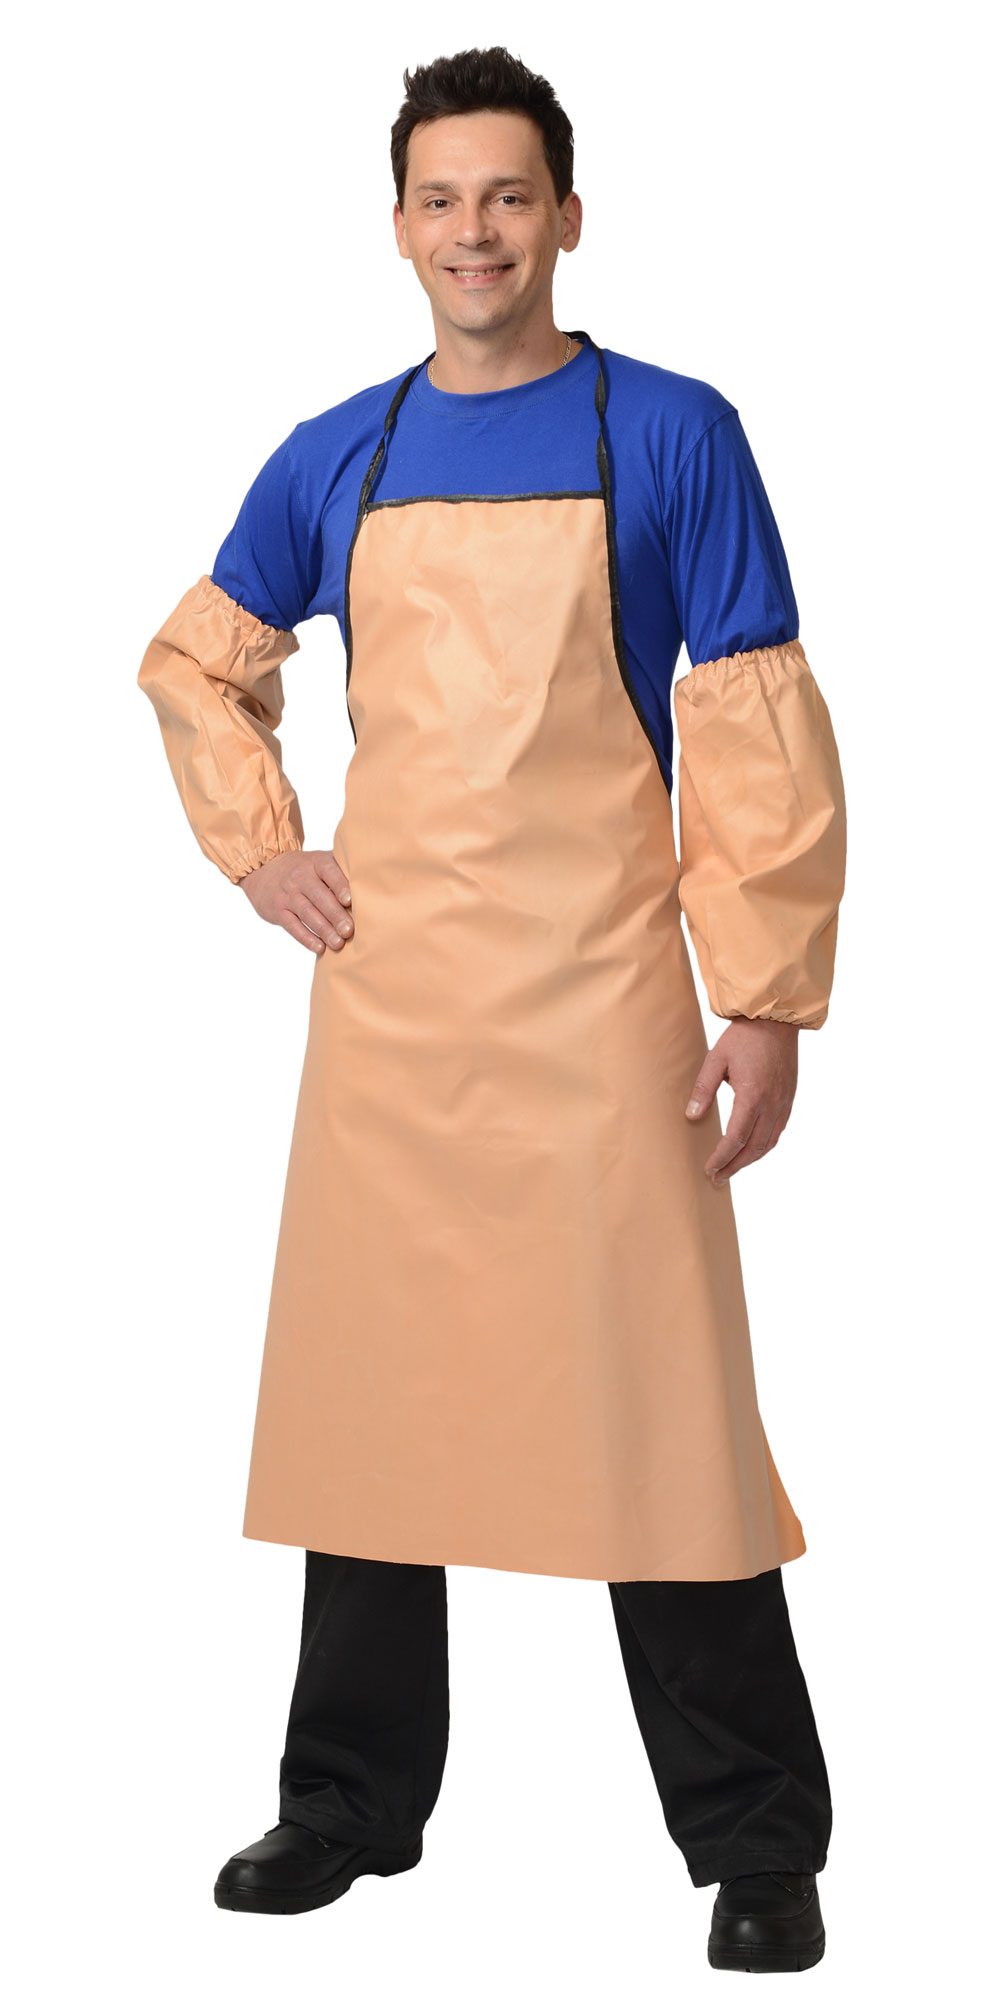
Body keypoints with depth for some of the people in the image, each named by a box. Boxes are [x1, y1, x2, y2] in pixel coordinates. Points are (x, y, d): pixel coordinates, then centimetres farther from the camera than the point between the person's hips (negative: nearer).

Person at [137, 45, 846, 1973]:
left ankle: (756, 1841, 11)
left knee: (659, 1407, -2)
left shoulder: (671, 434, -2)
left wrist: (770, 999, -9)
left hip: (598, 1004, -4)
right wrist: (260, 852, 9)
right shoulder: (335, 460, 8)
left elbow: (756, 729, -4)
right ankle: (353, 1803, 26)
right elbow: (194, 663, 23)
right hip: (386, 1002, 4)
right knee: (370, 1392, 11)